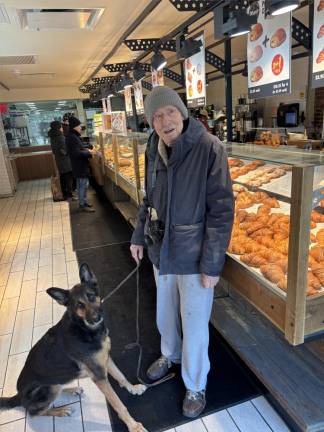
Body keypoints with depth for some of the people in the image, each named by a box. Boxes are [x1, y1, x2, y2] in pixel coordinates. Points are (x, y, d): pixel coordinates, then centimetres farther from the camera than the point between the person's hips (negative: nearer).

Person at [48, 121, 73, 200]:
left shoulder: (52, 138, 5)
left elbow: (54, 150, 12)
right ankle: (69, 195, 3)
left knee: (62, 178, 15)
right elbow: (64, 150, -20)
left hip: (58, 160, 8)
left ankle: (65, 194, 24)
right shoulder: (61, 137, -19)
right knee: (69, 177, 0)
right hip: (66, 161, -8)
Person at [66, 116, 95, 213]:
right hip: (80, 165, -10)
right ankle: (82, 205, 6)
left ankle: (83, 201, 29)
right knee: (83, 184, -3)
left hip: (80, 165, 10)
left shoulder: (73, 136, 11)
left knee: (81, 184, 18)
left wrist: (86, 150, 5)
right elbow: (77, 153, -26)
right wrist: (89, 153, -15)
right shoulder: (72, 137, -20)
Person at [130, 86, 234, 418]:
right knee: (165, 312, 25)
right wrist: (139, 236, 13)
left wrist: (212, 264, -18)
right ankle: (170, 355, 55)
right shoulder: (154, 151, -2)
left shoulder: (209, 148, -20)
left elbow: (222, 210, -19)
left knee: (194, 324, 11)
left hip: (194, 255, -5)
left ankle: (195, 385, 38)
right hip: (162, 250, 6)